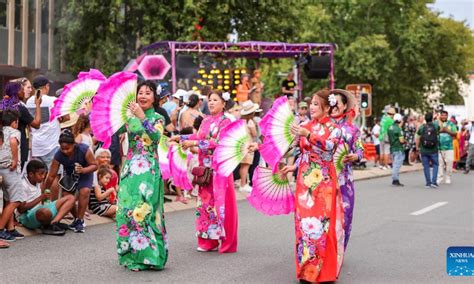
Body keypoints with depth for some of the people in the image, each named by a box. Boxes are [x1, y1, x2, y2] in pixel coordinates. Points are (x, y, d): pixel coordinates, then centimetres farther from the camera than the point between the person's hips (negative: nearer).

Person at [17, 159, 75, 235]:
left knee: (70, 198, 0)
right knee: (45, 212, -46)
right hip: (27, 218, -9)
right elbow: (21, 209, -20)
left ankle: (53, 223, -20)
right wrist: (40, 198, -21)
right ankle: (47, 227, -11)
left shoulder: (37, 183, 11)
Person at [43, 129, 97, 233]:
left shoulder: (84, 150, -35)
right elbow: (51, 176, -21)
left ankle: (80, 220, -13)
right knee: (66, 195, -11)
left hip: (85, 174, -2)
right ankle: (77, 218, 13)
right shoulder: (58, 155, -29)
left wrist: (83, 170, -44)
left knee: (84, 191, -25)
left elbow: (95, 165, -24)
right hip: (69, 174, 3)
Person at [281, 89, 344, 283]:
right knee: (304, 222, 4)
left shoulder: (333, 128, -3)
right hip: (305, 181, 5)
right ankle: (306, 268, 13)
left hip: (323, 181, -5)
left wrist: (308, 135, -32)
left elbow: (328, 147, -23)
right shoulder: (306, 126, 11)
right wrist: (293, 167, 10)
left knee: (321, 223, -5)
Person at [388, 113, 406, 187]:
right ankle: (395, 180, -3)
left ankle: (394, 180, 19)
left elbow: (389, 138, 17)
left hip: (392, 148, 8)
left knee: (394, 165, 15)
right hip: (398, 149, -8)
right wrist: (405, 141, 1)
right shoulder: (398, 129, -17)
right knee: (397, 165, -4)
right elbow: (401, 140, -18)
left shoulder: (390, 128, 9)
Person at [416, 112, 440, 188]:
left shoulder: (421, 127, -5)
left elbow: (417, 138, -2)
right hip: (433, 150, 0)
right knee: (435, 165, 10)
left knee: (426, 166, 7)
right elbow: (440, 128, 20)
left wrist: (417, 147, 12)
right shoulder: (435, 126, -4)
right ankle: (434, 181, -1)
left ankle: (428, 183, 9)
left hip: (424, 150, 0)